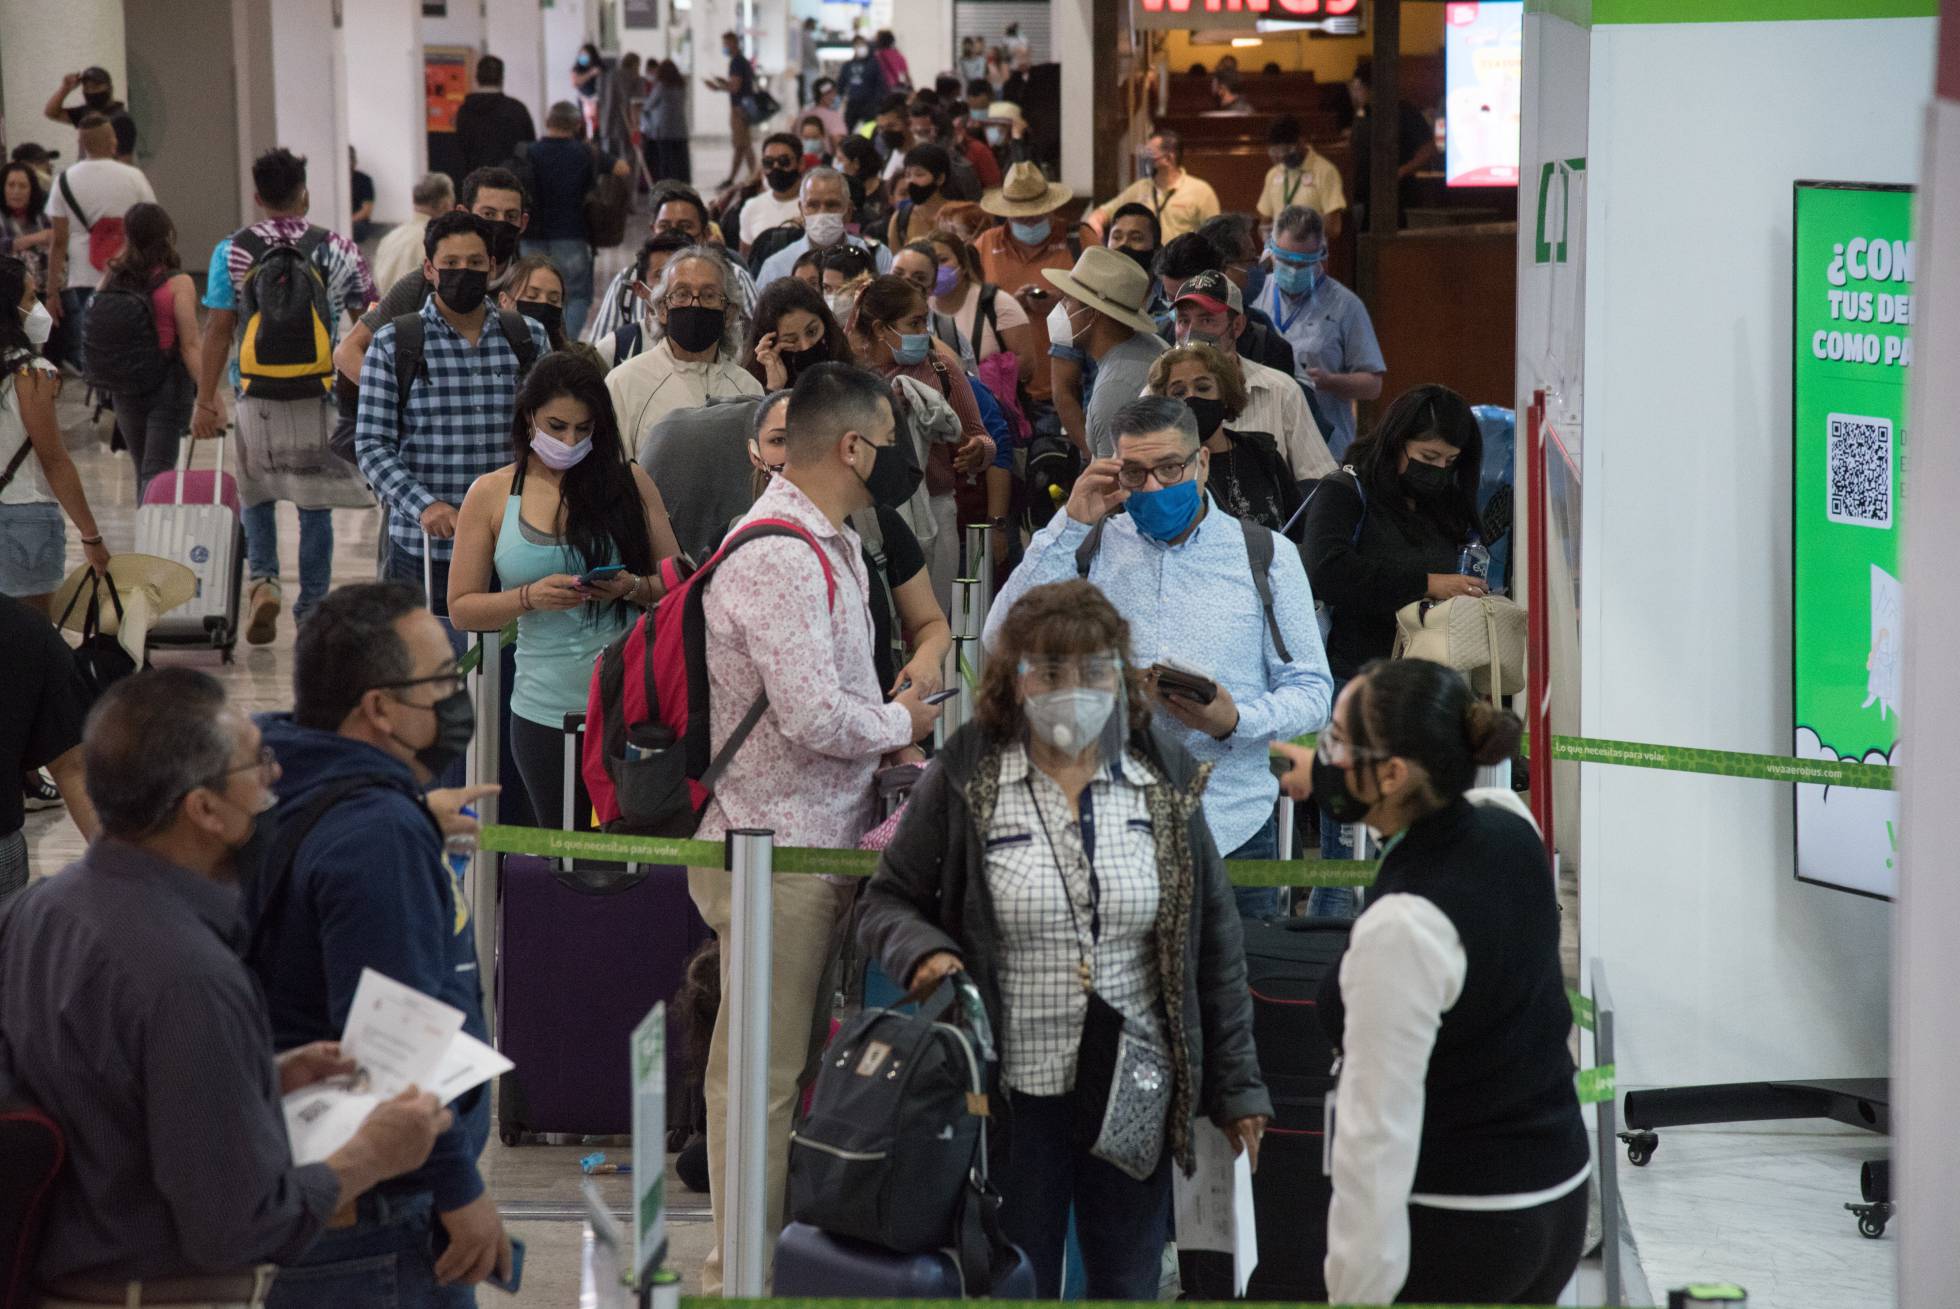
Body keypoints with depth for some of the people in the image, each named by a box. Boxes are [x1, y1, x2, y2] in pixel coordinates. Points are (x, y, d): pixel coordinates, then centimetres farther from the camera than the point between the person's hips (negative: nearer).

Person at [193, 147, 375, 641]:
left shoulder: (232, 252, -3)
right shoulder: (338, 250, -1)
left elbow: (217, 329, -5)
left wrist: (206, 400, 0)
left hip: (256, 396, 0)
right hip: (320, 396, 0)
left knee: (256, 495, 17)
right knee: (316, 506, 8)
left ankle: (264, 579, -4)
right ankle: (311, 610, 11)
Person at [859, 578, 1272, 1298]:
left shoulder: (1165, 780, 4)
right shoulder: (965, 779, -4)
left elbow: (1213, 938, 8)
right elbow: (888, 901, 5)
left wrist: (1235, 1084, 8)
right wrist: (923, 952, -18)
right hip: (1014, 1095, -2)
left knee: (1128, 1285, 11)